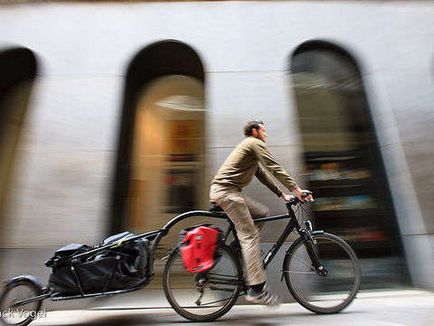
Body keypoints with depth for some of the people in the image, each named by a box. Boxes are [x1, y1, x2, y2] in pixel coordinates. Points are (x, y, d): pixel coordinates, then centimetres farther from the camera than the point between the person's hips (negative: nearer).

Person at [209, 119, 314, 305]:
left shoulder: (248, 147, 29)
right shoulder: (255, 143, -1)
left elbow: (263, 175, 26)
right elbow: (274, 168, -10)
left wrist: (282, 194, 20)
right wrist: (296, 189, -8)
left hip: (223, 191, 10)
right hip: (226, 191, -10)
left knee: (263, 213, 11)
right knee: (250, 236, -12)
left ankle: (239, 248, 12)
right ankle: (257, 289, -11)